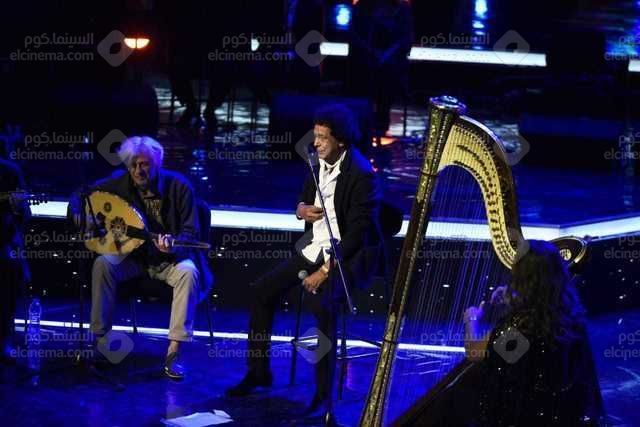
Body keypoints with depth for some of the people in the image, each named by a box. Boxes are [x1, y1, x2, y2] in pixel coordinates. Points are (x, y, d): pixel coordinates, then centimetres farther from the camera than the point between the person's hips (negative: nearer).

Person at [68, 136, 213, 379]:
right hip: (134, 257, 3)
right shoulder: (120, 183, -5)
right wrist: (79, 214, -15)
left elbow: (190, 232, -11)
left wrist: (174, 244, -34)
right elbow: (80, 194, 8)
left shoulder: (179, 186, -13)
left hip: (170, 258, -2)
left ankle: (173, 353, -35)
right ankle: (100, 339, -16)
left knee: (188, 272, -35)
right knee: (103, 264, -27)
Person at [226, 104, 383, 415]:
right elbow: (303, 200, 19)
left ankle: (324, 390, -19)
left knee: (321, 302, -33)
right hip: (313, 248, 8)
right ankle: (258, 372, 13)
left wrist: (325, 270, -24)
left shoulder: (361, 175, -20)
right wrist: (301, 209, -7)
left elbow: (357, 232, -22)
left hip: (347, 256, -8)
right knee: (262, 290, -1)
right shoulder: (319, 162, 3)